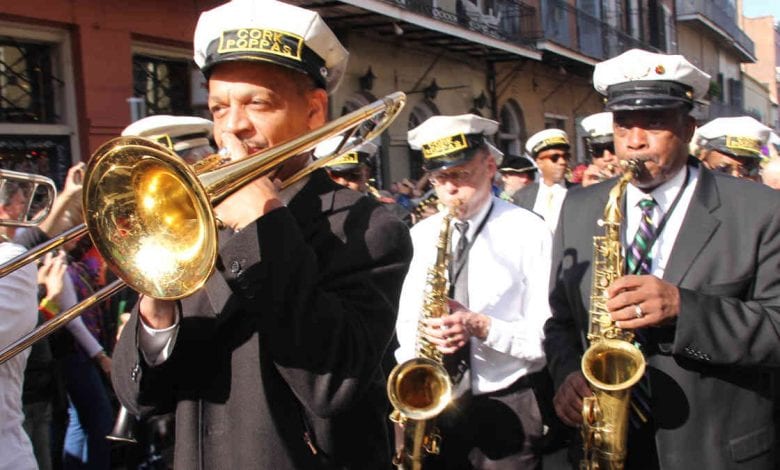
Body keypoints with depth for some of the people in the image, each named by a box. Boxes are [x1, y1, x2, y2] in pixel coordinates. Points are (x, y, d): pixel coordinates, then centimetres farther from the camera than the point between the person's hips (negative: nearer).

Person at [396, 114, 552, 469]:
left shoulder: (529, 231, -8)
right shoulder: (421, 234, 5)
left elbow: (549, 335, -11)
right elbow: (406, 320, 11)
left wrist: (483, 328, -24)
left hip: (507, 404, -3)